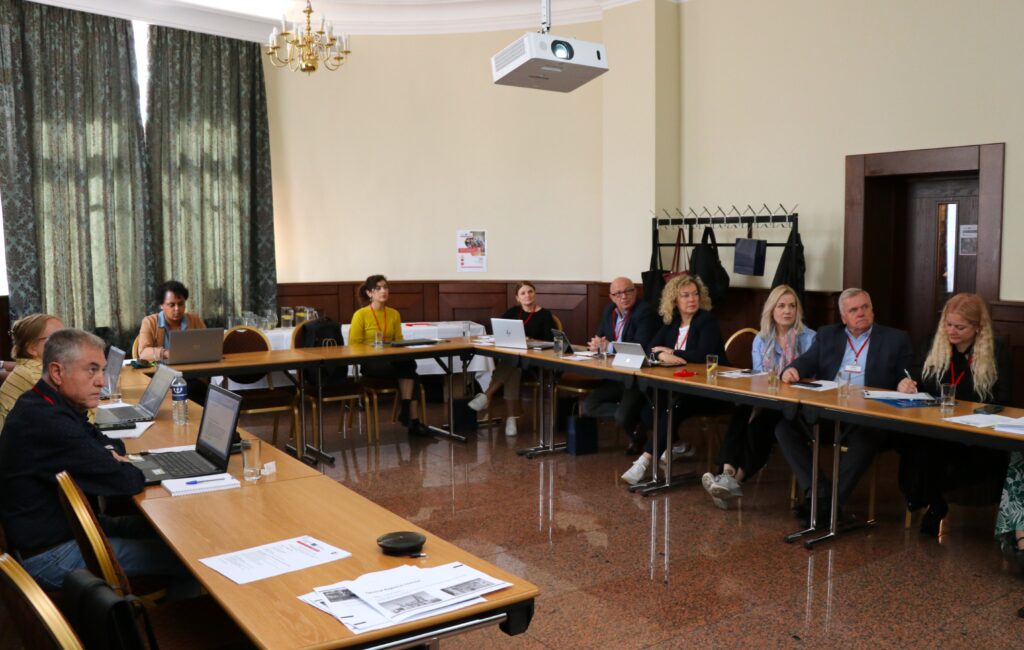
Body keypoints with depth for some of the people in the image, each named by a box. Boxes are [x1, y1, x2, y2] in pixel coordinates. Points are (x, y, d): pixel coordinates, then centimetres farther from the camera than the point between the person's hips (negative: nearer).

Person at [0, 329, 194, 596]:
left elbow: (104, 440, 18)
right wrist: (117, 464, -4)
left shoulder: (43, 406, 5)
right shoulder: (46, 422, -28)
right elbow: (126, 482, -27)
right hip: (51, 555, -10)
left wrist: (109, 454, -5)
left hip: (67, 526, 11)